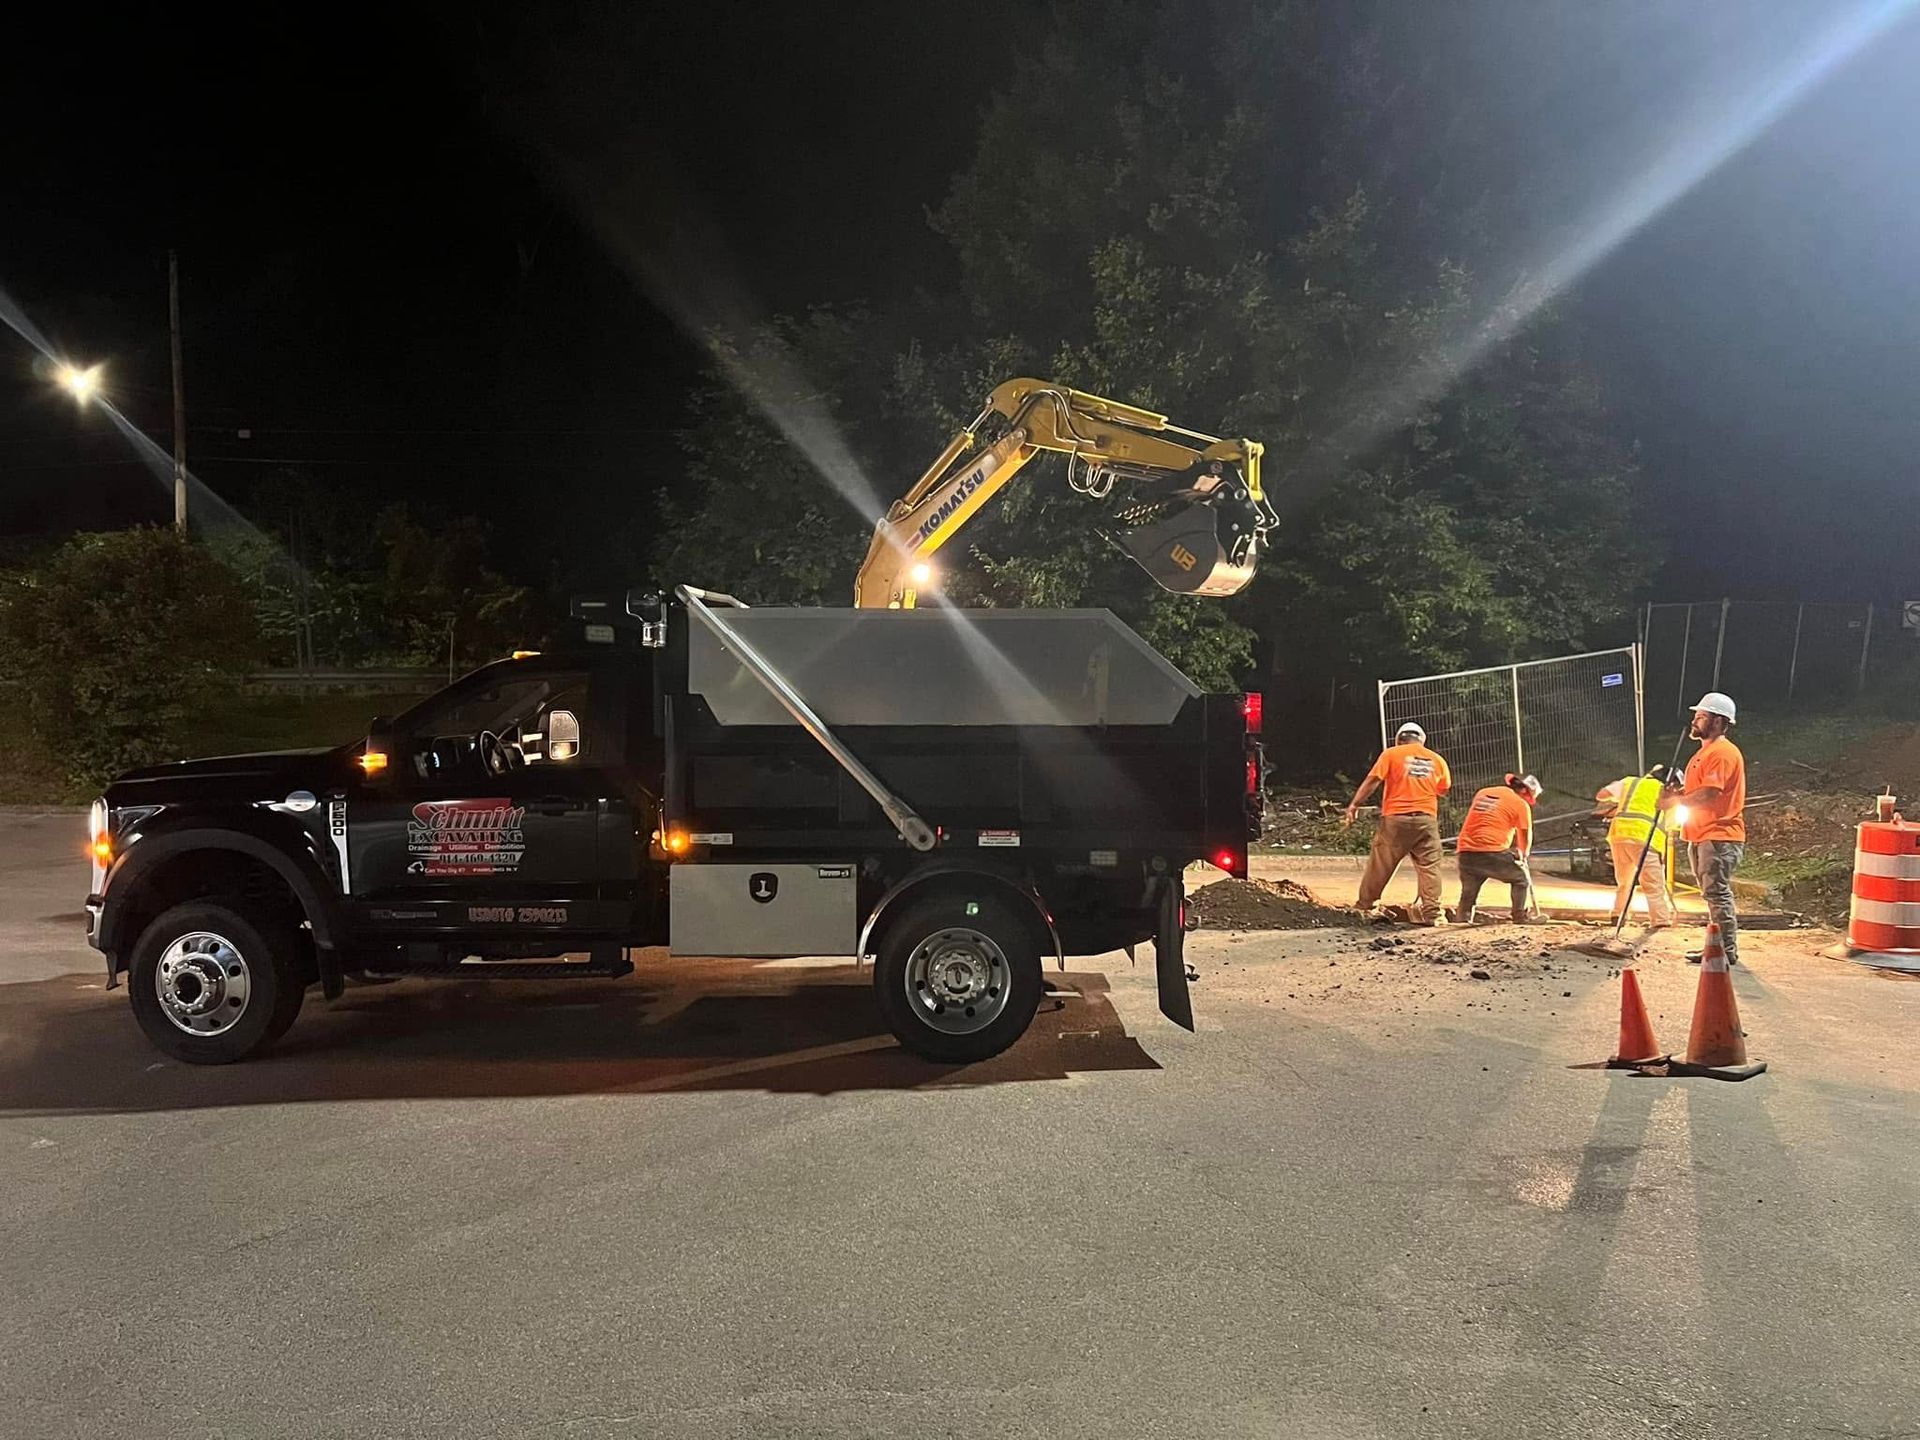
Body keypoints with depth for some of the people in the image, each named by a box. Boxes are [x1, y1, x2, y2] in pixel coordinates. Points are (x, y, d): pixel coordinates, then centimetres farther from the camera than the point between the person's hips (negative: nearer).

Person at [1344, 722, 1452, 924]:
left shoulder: (1391, 754, 3)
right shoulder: (1437, 759, 11)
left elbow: (1373, 780, -6)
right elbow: (1444, 789, 14)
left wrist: (1354, 804, -3)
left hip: (1395, 818, -1)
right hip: (1426, 818, 2)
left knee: (1380, 865, 6)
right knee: (1429, 865, 5)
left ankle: (1364, 905, 14)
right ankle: (1432, 912, 1)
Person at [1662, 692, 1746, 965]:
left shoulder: (1722, 752, -15)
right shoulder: (1706, 750, 19)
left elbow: (1709, 794, -23)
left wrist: (1676, 801, -11)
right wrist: (1679, 792, 6)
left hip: (1719, 837, -11)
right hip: (1703, 835, 11)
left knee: (1717, 893, -10)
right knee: (1713, 894, 14)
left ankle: (1728, 952, -6)